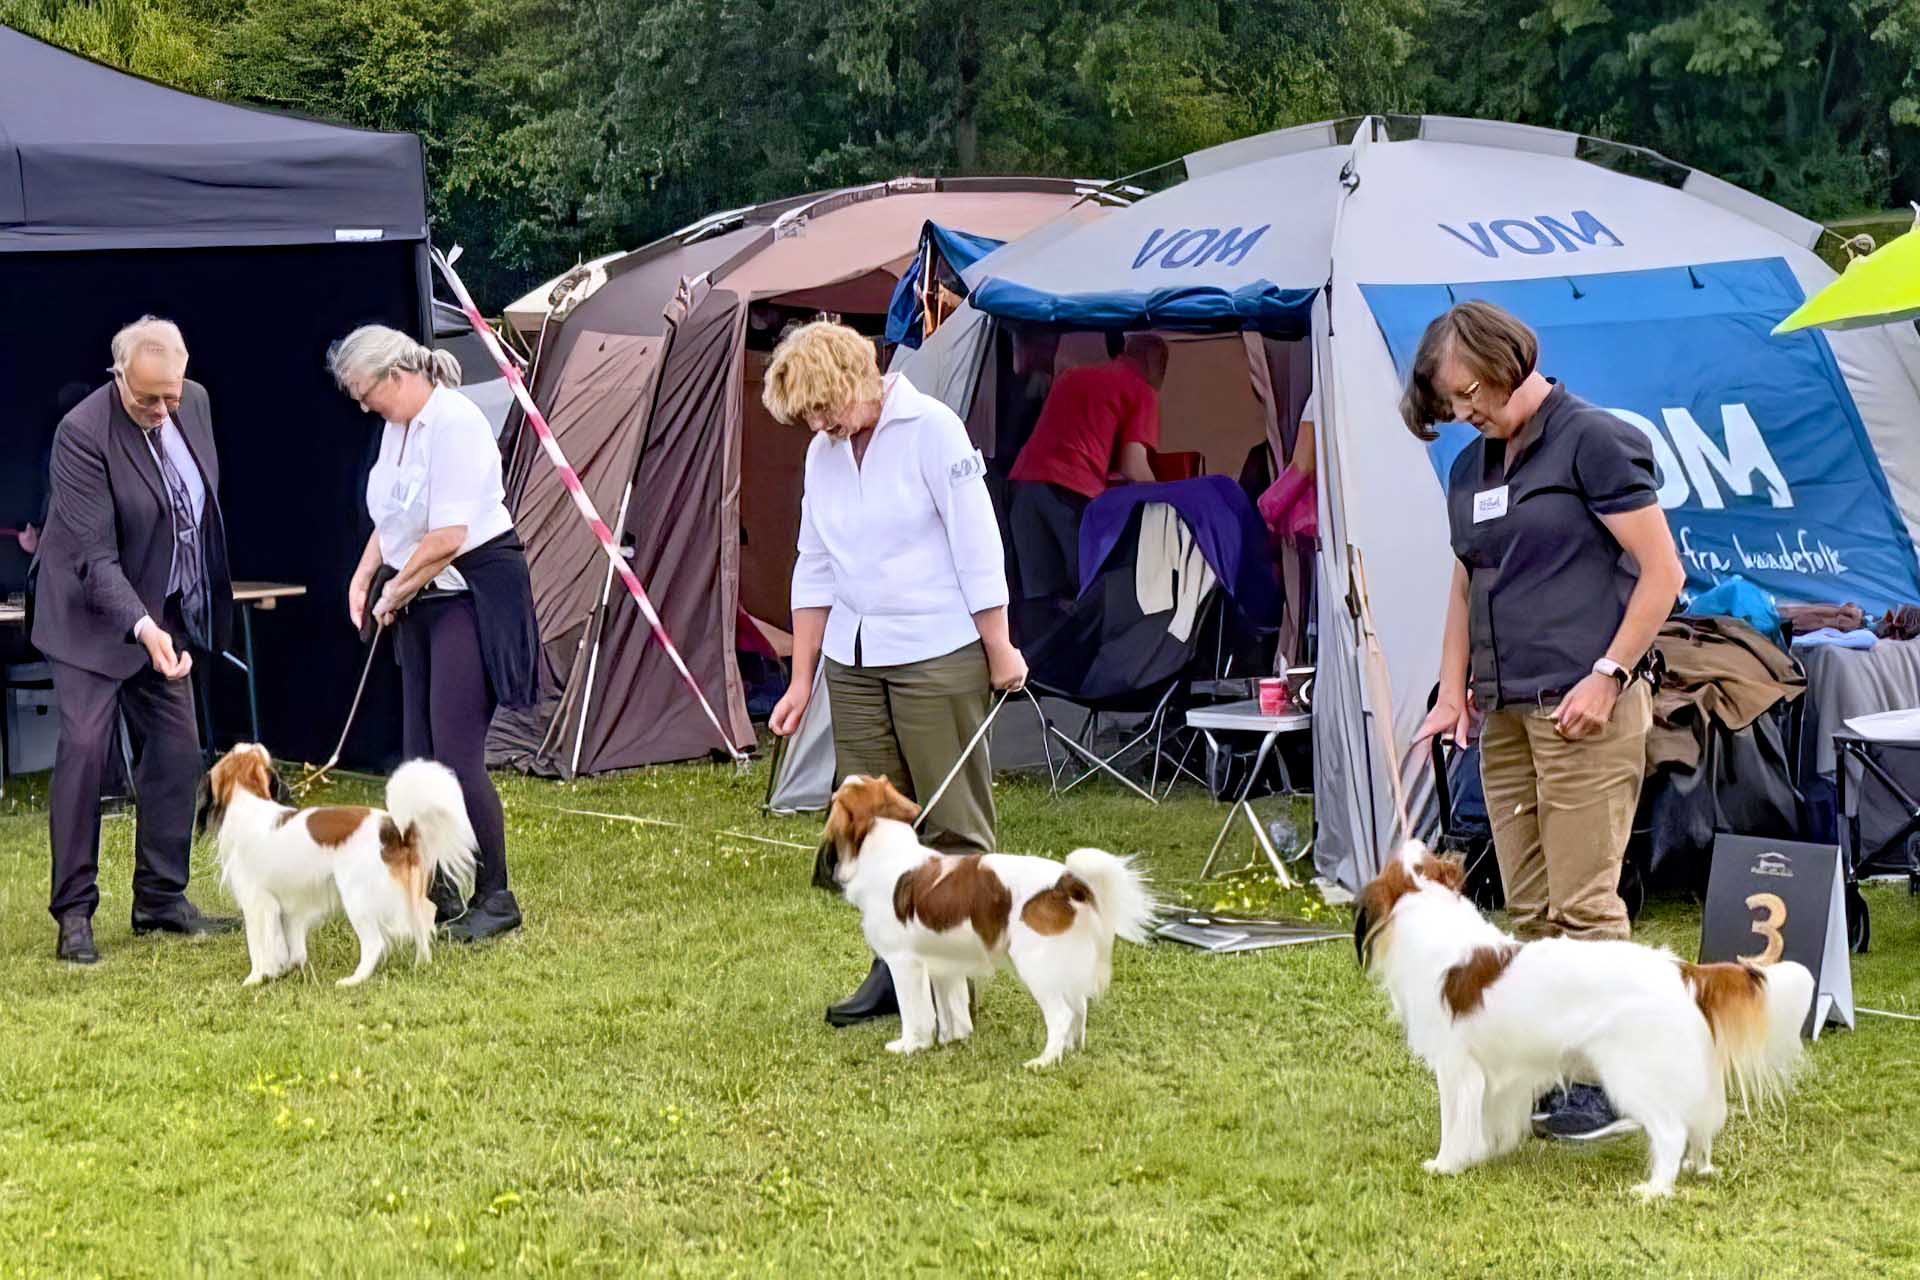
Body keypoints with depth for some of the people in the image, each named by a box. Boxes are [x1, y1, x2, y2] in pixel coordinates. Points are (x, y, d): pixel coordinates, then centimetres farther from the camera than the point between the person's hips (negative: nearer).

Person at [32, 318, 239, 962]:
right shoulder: (83, 433, -25)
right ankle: (74, 913, -8)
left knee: (176, 750, 5)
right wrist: (143, 628, -39)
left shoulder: (195, 402, -4)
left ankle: (161, 899, 15)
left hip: (167, 611, 7)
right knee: (83, 746, -13)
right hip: (94, 614, -7)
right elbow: (95, 558, -27)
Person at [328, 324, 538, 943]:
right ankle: (436, 894, 16)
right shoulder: (398, 426, 11)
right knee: (419, 757, 8)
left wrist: (395, 593, -11)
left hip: (475, 595, -9)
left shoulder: (455, 423, -18)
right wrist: (364, 577, 10)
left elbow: (447, 537, -23)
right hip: (425, 602, 9)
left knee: (456, 755, -12)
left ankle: (494, 899, -2)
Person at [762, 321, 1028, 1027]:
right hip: (855, 662, 6)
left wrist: (999, 649, -10)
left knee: (953, 823, -2)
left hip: (938, 656, -6)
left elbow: (976, 544, -9)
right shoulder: (824, 454, 10)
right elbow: (815, 571, 14)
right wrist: (801, 680, 13)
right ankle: (895, 969, 12)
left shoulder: (931, 428, -9)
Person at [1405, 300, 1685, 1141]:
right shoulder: (1472, 468, 16)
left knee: (1582, 903, -8)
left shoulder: (1593, 441, -7)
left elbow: (1662, 573, -9)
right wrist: (1453, 690, 15)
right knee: (1528, 911, 9)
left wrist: (1609, 675, -14)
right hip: (1505, 715, 8)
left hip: (1582, 713, -8)